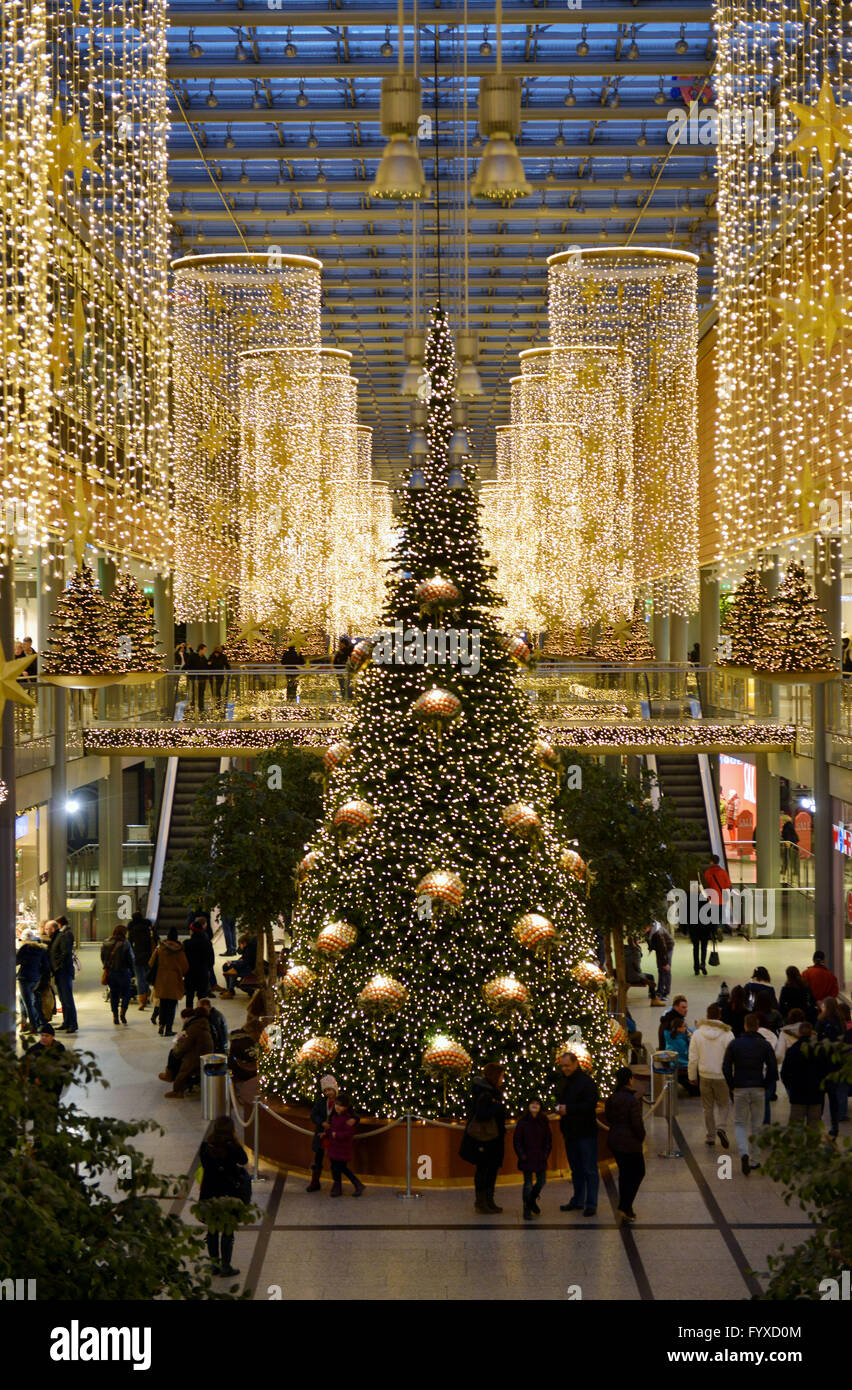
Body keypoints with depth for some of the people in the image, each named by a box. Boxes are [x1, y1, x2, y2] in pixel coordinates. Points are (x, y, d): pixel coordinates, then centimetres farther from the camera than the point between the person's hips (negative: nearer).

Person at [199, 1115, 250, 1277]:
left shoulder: (206, 1146, -5)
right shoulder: (232, 1148, -18)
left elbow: (204, 1165, 4)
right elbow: (244, 1161, -3)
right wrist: (236, 1141, -6)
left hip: (209, 1194, 4)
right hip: (228, 1195, -4)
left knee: (212, 1230, 16)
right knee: (228, 1231, 6)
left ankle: (214, 1263, 23)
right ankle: (225, 1266, 10)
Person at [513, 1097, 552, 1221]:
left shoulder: (544, 1122, 3)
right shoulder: (522, 1122, -5)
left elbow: (548, 1140, 10)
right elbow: (517, 1140, -2)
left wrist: (546, 1154, 0)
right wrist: (522, 1155, -8)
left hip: (540, 1159, 3)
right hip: (527, 1159, -3)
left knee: (541, 1181, 7)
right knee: (528, 1183, -3)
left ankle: (532, 1200, 35)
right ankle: (527, 1210, 8)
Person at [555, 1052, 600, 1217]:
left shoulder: (586, 1082, -13)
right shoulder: (562, 1081, 11)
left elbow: (591, 1104, -20)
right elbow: (559, 1098, 25)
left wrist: (569, 1109, -20)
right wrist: (559, 1107, 2)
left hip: (586, 1133, -8)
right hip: (569, 1132, 8)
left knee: (589, 1169, -4)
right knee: (575, 1169, 16)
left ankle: (591, 1204, -1)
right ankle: (578, 1200, 26)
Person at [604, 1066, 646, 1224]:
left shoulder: (611, 1099, 1)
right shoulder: (632, 1099, -20)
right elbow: (637, 1123, -18)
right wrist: (641, 1137, -2)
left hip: (614, 1140, 7)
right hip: (630, 1142, -7)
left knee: (624, 1174, 17)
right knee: (638, 1173, 8)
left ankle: (626, 1211, 21)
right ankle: (625, 1208, -3)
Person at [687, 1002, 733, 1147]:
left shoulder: (697, 1034, -5)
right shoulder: (727, 1034, -11)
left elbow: (693, 1059, -1)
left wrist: (692, 1077, 11)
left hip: (705, 1076, 2)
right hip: (722, 1076, -2)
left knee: (708, 1107, 14)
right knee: (724, 1104, 14)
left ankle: (710, 1137, 17)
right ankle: (722, 1128, -10)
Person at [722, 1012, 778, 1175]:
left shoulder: (734, 1044, -1)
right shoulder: (764, 1045, -1)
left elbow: (726, 1068, -3)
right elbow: (772, 1069, -4)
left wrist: (732, 1086, 6)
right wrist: (766, 1086, 7)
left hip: (740, 1089, 0)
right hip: (759, 1090, 0)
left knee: (740, 1124, 7)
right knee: (756, 1125, 10)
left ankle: (744, 1153, -17)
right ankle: (752, 1159, 12)